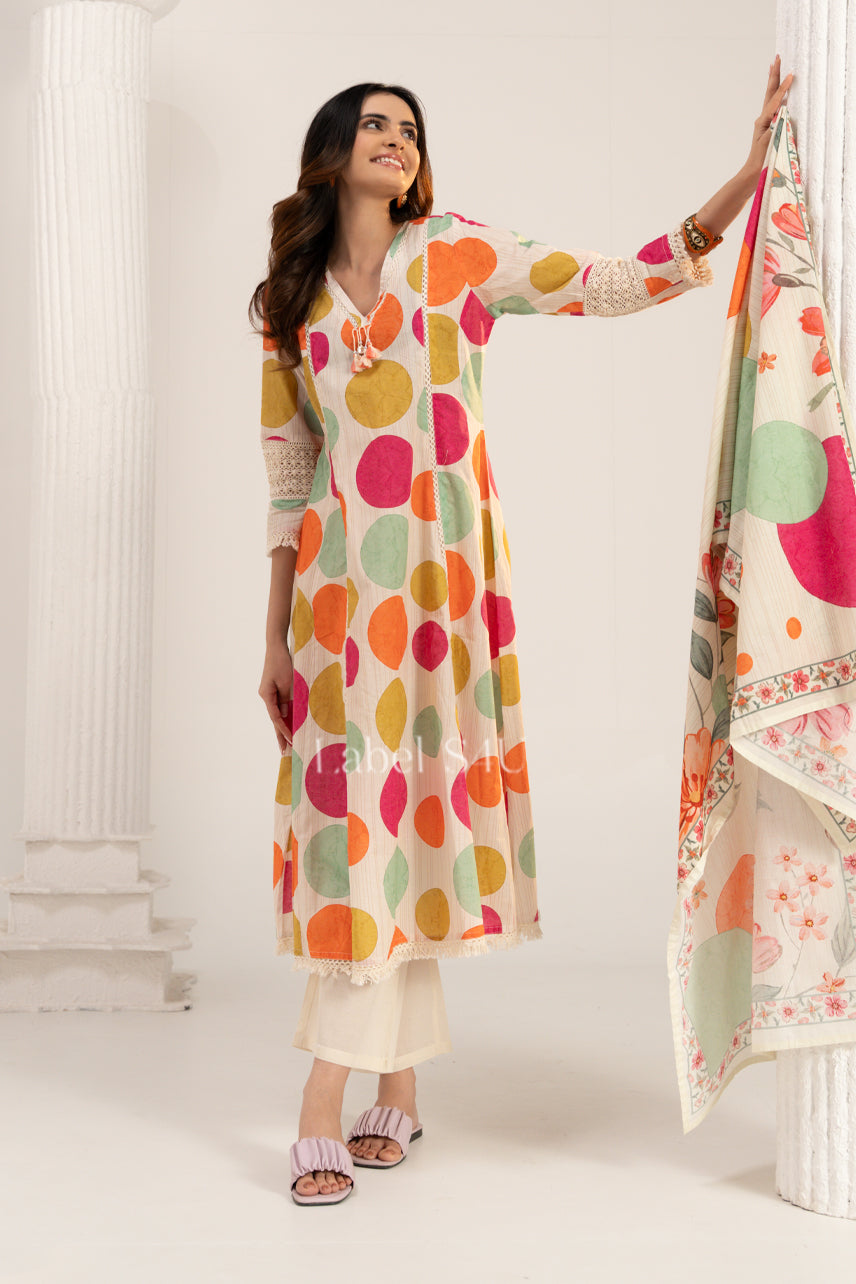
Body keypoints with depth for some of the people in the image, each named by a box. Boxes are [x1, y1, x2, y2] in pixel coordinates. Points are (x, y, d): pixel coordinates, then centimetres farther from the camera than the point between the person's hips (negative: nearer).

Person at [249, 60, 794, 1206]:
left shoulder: (458, 254, 6)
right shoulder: (291, 304, 12)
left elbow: (617, 282, -1)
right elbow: (287, 478, 13)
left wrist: (748, 175, -11)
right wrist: (276, 638, 11)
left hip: (440, 574, -2)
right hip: (337, 583, 2)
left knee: (396, 811, -2)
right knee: (357, 810, -1)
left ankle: (327, 1108, 7)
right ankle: (397, 1085, 11)